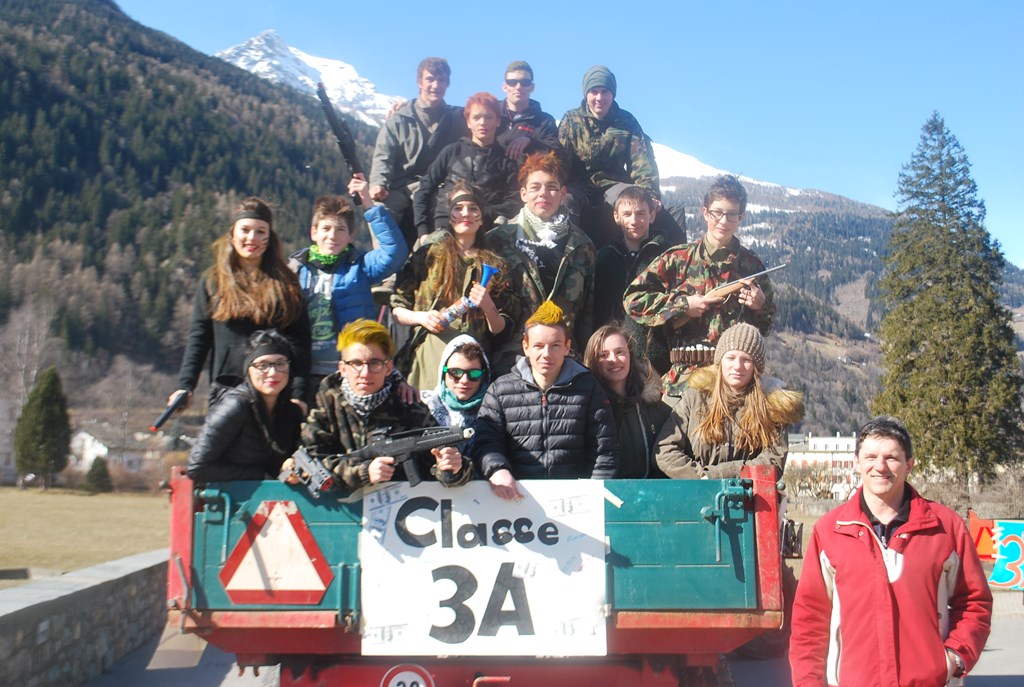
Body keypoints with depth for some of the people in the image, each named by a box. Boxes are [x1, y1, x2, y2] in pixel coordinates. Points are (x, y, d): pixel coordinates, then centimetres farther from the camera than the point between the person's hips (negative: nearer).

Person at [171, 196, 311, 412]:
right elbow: (198, 337, 5)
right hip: (226, 389, 1)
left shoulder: (285, 283, 5)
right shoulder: (214, 282, 8)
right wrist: (185, 385, -6)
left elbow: (299, 341, 0)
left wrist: (299, 394, -8)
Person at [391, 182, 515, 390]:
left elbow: (502, 330, 10)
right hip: (429, 357, -1)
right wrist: (420, 317, -7)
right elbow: (396, 308, 10)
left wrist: (488, 307, -7)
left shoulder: (493, 264, 13)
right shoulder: (428, 255, 10)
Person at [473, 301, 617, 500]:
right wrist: (497, 471, -14)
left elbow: (604, 451, 10)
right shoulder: (500, 390, 12)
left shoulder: (588, 388, 12)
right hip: (517, 497, 1)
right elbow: (485, 442, 6)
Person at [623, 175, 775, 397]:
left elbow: (765, 327, 21)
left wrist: (761, 306, -1)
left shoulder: (752, 265, 12)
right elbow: (633, 299, -2)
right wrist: (683, 305, -6)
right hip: (686, 374, -2)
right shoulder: (678, 259, 4)